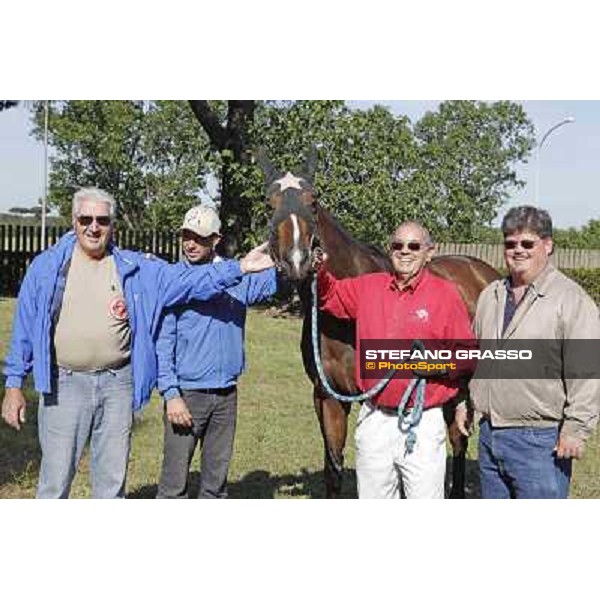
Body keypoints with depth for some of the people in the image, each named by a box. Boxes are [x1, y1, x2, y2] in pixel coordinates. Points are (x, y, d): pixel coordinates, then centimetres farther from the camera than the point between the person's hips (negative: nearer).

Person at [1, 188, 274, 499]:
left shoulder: (134, 268, 5)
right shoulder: (46, 266, 1)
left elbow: (186, 280, -1)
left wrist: (238, 268, -12)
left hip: (118, 383, 2)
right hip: (64, 384, -2)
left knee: (112, 481, 13)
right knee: (55, 480, 3)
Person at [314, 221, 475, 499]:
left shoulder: (446, 294, -4)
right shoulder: (368, 287, 7)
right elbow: (330, 295, 22)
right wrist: (320, 270, 2)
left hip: (423, 424, -4)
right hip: (373, 419, 4)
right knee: (372, 501, 16)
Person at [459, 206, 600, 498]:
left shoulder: (572, 299, -10)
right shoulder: (490, 295, 12)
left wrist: (575, 429, -18)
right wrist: (464, 403, 17)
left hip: (541, 440, -7)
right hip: (489, 433, 7)